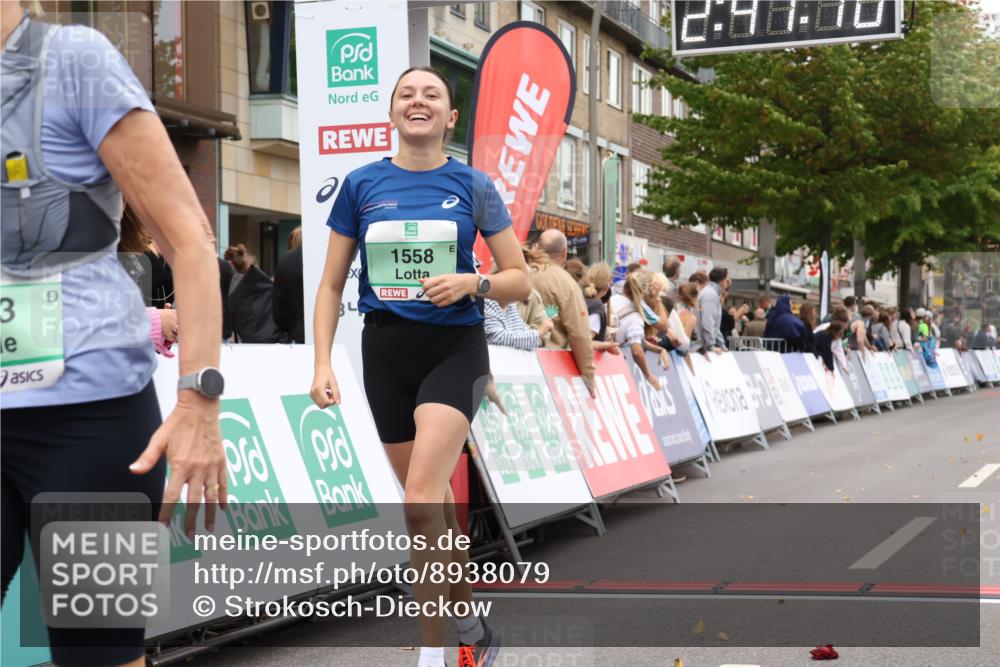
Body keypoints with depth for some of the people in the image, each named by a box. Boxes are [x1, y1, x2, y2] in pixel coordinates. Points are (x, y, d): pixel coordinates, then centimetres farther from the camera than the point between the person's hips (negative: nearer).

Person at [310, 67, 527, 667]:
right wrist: (323, 364, -1)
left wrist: (472, 283, -17)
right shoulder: (361, 184, 4)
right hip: (386, 350, 3)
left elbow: (521, 281, 3)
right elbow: (331, 285, 8)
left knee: (420, 499, -20)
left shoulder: (473, 186, -1)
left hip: (455, 348, -3)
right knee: (435, 503, 10)